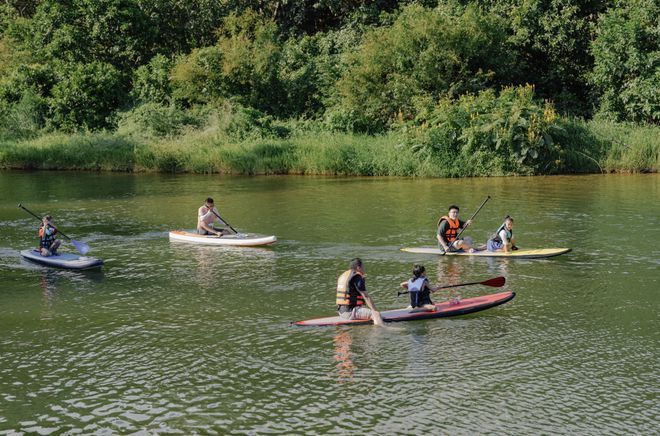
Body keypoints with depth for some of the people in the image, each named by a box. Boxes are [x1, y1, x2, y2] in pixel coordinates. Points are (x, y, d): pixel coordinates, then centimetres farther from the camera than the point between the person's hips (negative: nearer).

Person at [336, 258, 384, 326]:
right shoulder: (357, 277, -12)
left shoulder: (343, 276, 17)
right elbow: (366, 297, -14)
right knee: (376, 314, -22)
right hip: (350, 312, -10)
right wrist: (375, 311, -11)